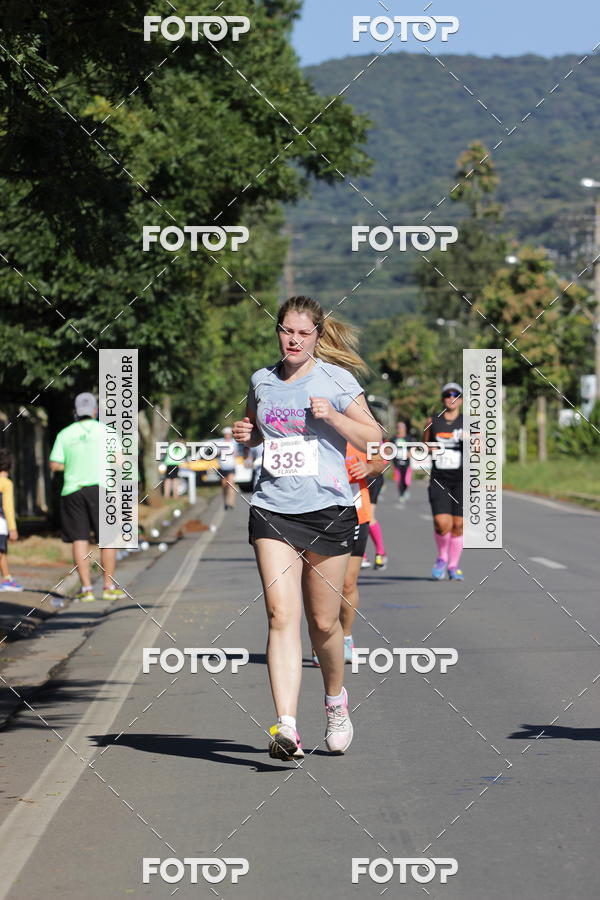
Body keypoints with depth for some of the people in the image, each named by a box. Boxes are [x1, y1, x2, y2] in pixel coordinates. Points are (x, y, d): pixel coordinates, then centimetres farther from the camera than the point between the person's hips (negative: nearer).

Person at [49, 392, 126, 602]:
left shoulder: (65, 434, 6)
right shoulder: (106, 431, 2)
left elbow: (55, 465, 3)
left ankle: (86, 588, -1)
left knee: (79, 539, 3)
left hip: (72, 490, 2)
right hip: (100, 488, -2)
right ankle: (109, 587, 4)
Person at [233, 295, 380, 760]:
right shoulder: (262, 381, 10)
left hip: (327, 509, -2)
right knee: (282, 614, -13)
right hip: (272, 509, 2)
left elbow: (373, 438, 1)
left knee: (323, 621, 6)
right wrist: (245, 434, 5)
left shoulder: (336, 380, -1)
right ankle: (286, 727, -20)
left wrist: (332, 416, -14)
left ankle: (335, 699, 35)